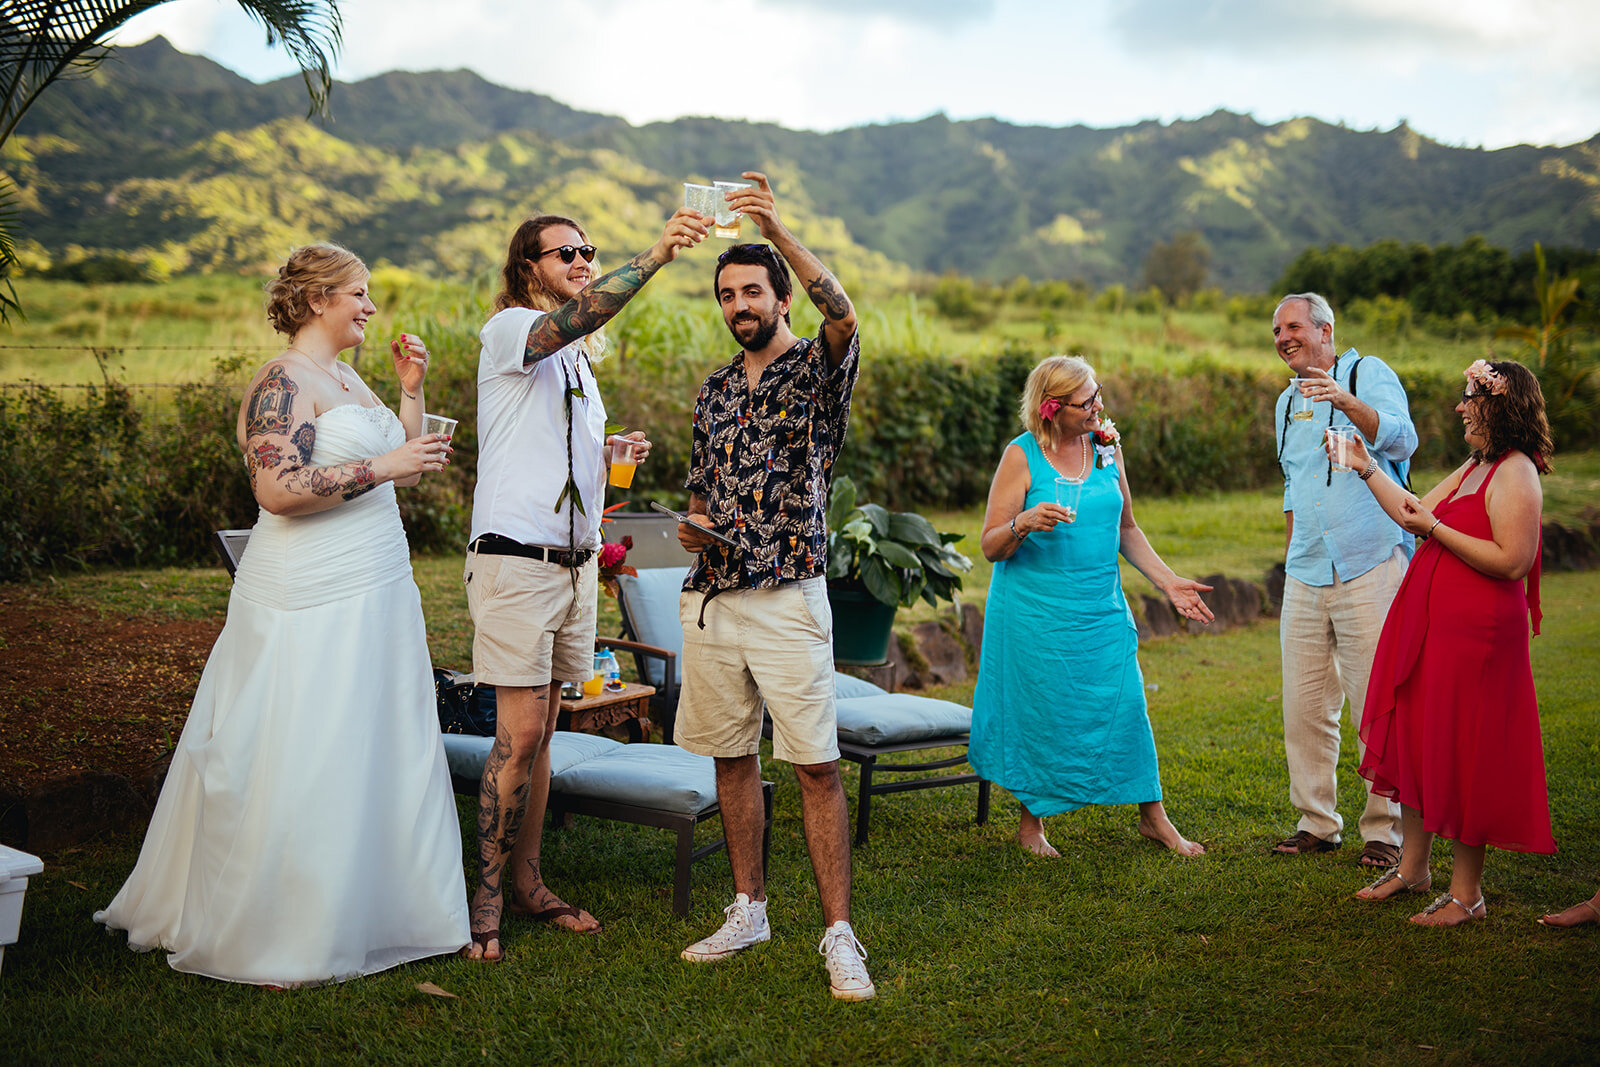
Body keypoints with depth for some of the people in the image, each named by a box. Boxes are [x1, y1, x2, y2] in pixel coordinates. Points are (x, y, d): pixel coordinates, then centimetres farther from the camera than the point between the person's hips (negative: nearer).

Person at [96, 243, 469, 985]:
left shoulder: (346, 378, 16)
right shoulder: (284, 382, -12)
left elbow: (403, 463, 20)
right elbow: (278, 488, -24)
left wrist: (411, 389, 10)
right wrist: (381, 467, -20)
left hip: (374, 594, 9)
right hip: (311, 604, -9)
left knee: (374, 755, 12)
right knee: (299, 765, -4)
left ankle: (362, 910, 23)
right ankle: (269, 937, 7)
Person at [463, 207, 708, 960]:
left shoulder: (577, 360, 19)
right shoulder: (509, 331, -6)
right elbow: (575, 315, -29)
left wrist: (610, 455, 7)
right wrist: (656, 255, -41)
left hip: (575, 560, 8)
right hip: (515, 557, -8)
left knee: (542, 729, 11)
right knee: (520, 734, -9)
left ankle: (526, 881, 19)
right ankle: (488, 892, 2)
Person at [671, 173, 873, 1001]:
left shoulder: (819, 368, -1)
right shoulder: (714, 390, 16)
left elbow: (844, 315, -24)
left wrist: (778, 230, -32)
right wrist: (691, 523, 0)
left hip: (788, 599, -6)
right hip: (710, 598, 6)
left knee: (816, 767, -7)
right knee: (733, 757, 11)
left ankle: (838, 936, -3)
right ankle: (748, 910, 24)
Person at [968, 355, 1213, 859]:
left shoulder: (1107, 446, 6)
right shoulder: (1021, 457, -9)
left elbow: (1126, 529, 17)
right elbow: (991, 547, -8)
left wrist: (1168, 582, 10)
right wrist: (1023, 524, -28)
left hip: (1101, 609, 4)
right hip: (1034, 612, -4)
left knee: (1125, 705, 2)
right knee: (1039, 715, 3)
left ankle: (1153, 817, 17)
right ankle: (1031, 823, 22)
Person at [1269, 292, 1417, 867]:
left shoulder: (1369, 374, -1)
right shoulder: (1288, 403, 19)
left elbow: (1401, 439, -19)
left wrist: (1346, 401, -34)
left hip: (1369, 568, -6)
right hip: (1306, 577, 6)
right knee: (1303, 707, 6)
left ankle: (1385, 829, 5)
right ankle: (1316, 822, 18)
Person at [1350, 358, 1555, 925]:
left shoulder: (1515, 474, -15)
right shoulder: (1473, 469, 14)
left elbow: (1513, 561, -23)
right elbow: (1415, 514, 21)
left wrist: (1437, 529, -18)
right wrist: (1366, 470, 21)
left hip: (1475, 633, -10)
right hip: (1429, 623, 10)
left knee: (1463, 755, -2)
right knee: (1417, 740, 15)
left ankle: (1466, 891, 9)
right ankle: (1412, 866, 28)